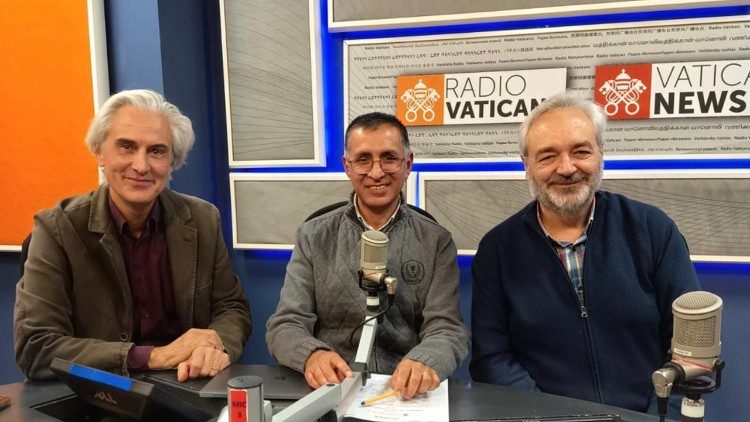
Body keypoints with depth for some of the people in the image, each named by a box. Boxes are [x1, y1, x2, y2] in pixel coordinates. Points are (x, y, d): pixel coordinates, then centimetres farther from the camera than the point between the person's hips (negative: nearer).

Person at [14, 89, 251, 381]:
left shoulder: (203, 220, -2)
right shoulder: (57, 229, -8)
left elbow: (233, 308, 3)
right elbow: (35, 348, -14)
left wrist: (217, 346, -19)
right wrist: (155, 357, -22)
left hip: (190, 393, 4)